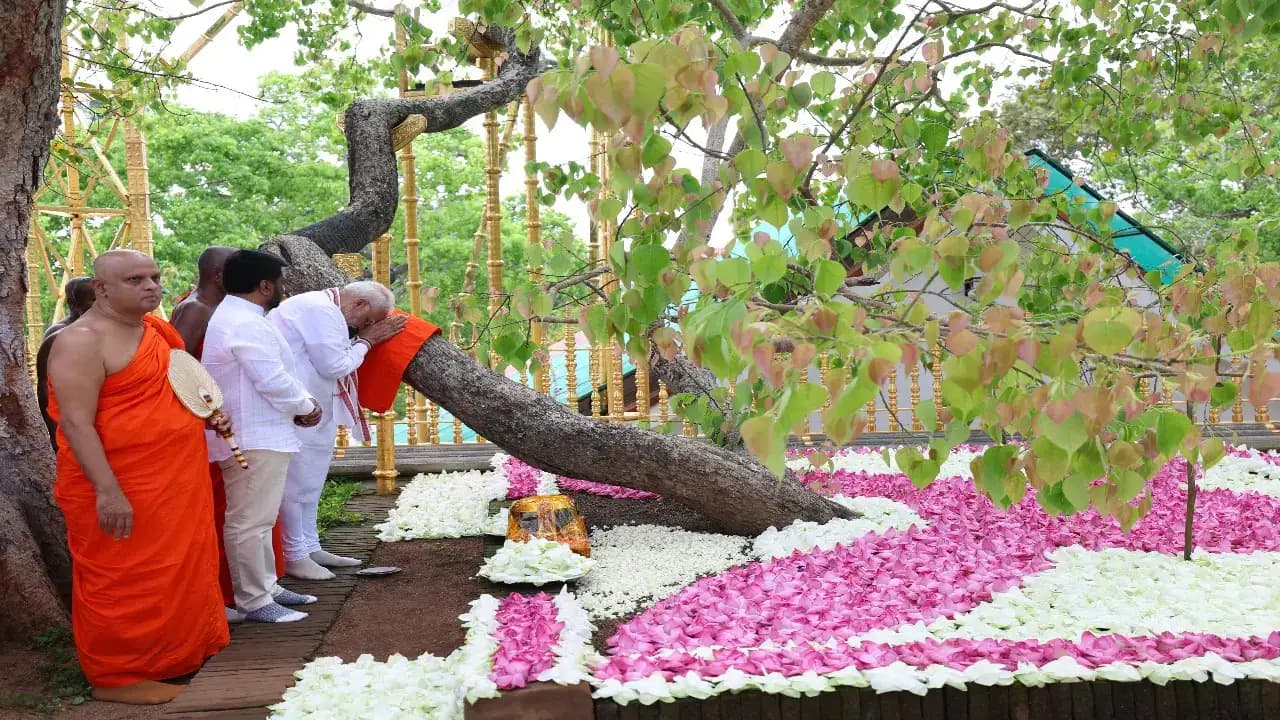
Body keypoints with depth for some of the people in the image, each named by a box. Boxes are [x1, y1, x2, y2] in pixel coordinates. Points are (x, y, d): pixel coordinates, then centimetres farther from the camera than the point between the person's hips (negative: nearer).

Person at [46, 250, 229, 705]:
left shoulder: (155, 329, 11)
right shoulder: (82, 341, -15)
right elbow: (75, 423, -21)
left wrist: (208, 416, 7)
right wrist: (107, 491, -27)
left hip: (174, 483, 9)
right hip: (120, 490, -9)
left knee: (175, 571, 17)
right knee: (123, 582, 2)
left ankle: (178, 653, 33)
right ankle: (117, 676, 16)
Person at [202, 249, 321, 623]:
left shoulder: (234, 317, 16)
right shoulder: (247, 324, -19)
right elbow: (274, 381, -23)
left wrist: (301, 403, 7)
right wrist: (306, 406, -6)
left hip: (255, 434, 12)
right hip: (253, 439, -12)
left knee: (258, 518, 18)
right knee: (250, 521, -4)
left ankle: (266, 586, 28)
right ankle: (253, 601, 3)